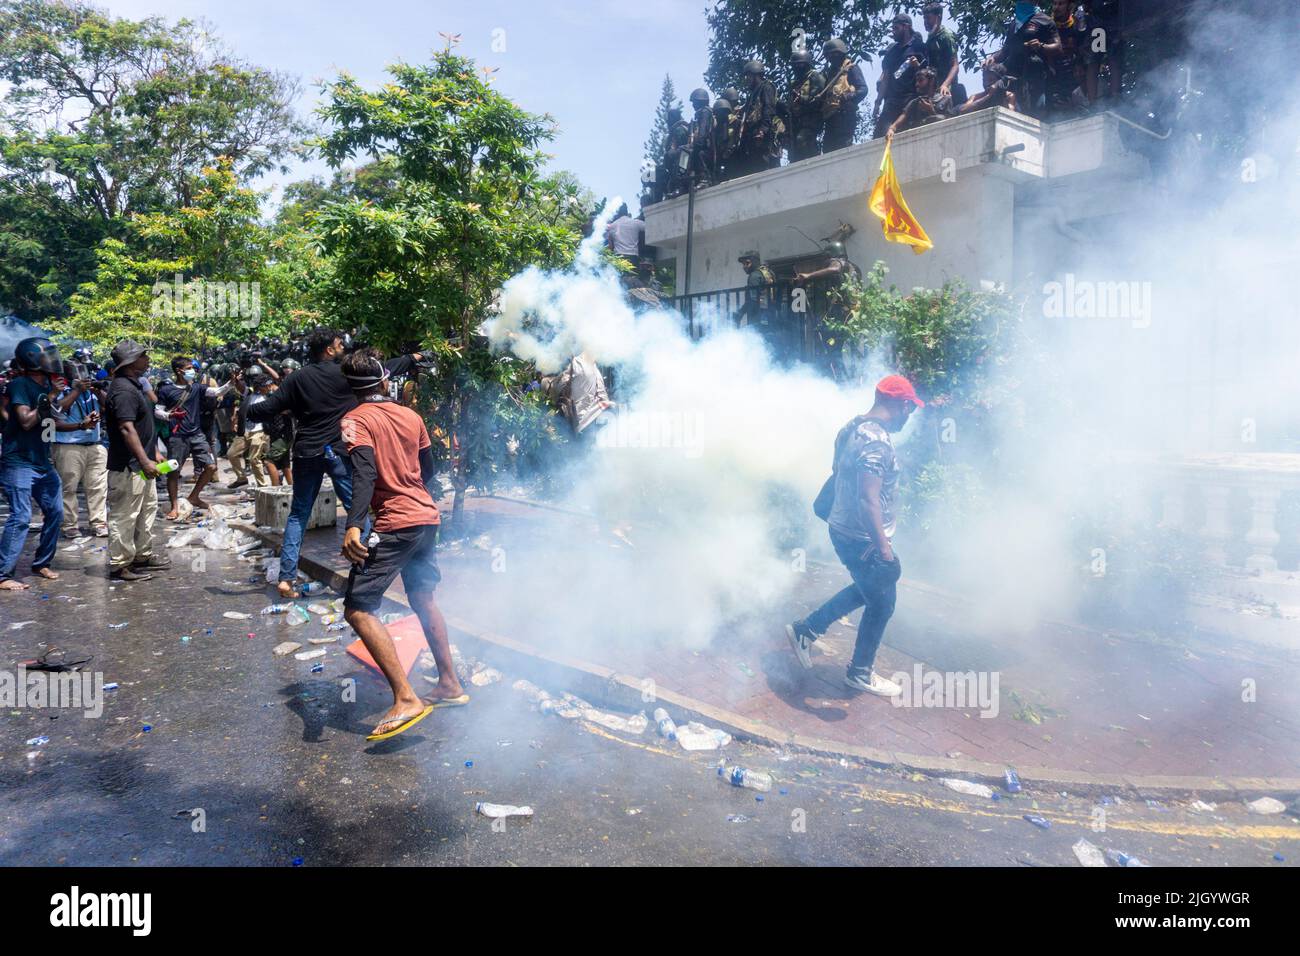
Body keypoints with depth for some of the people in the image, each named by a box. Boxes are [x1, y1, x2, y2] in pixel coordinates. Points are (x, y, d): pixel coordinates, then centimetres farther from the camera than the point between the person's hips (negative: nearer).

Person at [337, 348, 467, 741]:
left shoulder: (355, 420, -6)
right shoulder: (410, 415, 12)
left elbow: (365, 473, -22)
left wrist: (353, 526, -32)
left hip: (394, 524, -7)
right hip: (428, 517, 7)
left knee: (358, 609, -6)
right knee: (423, 599, 22)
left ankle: (405, 700, -16)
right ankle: (450, 685, 29)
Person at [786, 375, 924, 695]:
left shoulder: (852, 428, 4)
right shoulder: (877, 443, -26)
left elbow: (837, 472, 17)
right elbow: (868, 501, -33)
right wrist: (884, 549, -30)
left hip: (842, 529, 9)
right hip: (863, 540, -9)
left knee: (865, 591, 27)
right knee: (881, 604, 11)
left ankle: (805, 630, 30)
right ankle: (860, 673, 29)